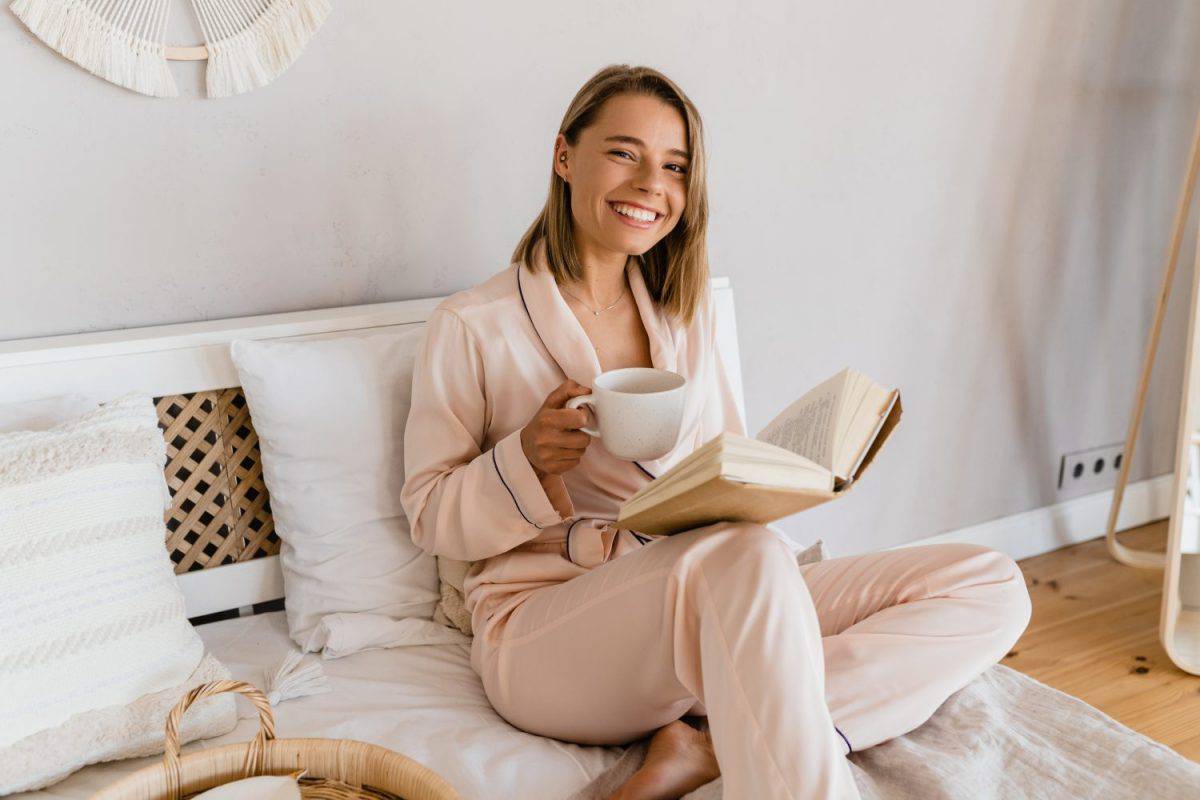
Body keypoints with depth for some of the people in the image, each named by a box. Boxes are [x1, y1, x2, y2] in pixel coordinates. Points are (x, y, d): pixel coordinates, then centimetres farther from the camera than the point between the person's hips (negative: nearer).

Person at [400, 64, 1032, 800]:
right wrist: (527, 461, -18)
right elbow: (431, 517, 1)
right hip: (543, 624, -6)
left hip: (708, 609, 7)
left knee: (992, 586, -9)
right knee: (746, 555, -39)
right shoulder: (471, 326, -1)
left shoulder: (687, 310, 15)